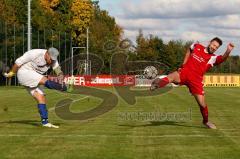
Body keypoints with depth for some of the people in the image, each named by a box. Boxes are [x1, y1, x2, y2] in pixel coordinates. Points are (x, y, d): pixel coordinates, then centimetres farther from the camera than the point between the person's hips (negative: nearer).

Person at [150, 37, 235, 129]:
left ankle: (206, 121, 25)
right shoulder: (197, 46, 7)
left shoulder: (213, 58, -3)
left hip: (196, 80, -1)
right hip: (184, 73, 1)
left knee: (202, 104, 1)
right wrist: (184, 64, 18)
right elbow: (189, 50, 28)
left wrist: (228, 52, -46)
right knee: (170, 77, -33)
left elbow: (223, 58, -25)